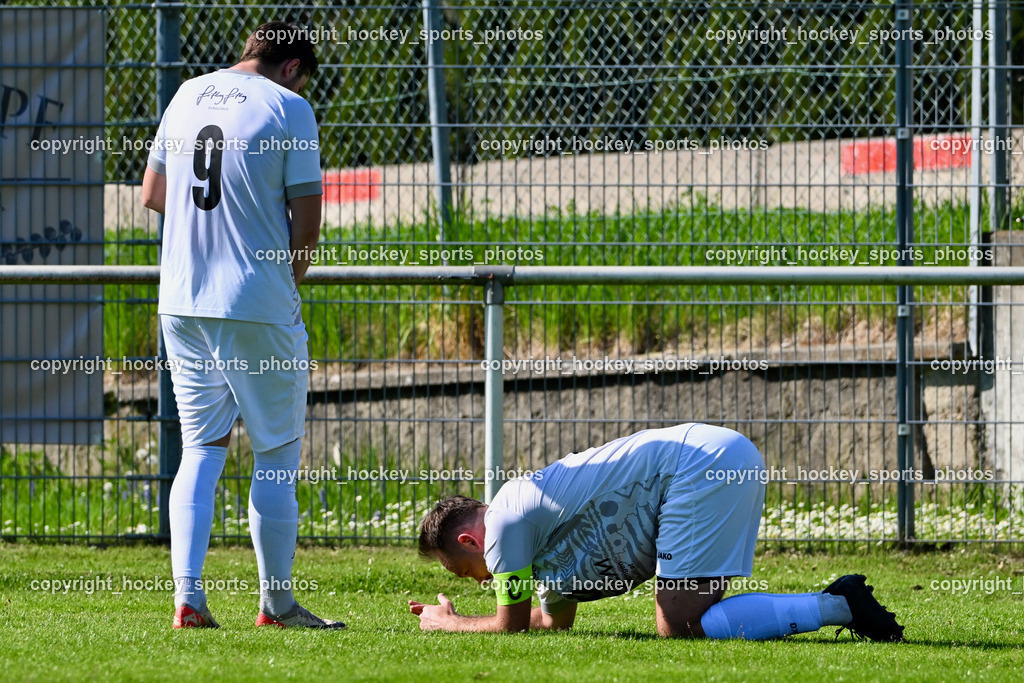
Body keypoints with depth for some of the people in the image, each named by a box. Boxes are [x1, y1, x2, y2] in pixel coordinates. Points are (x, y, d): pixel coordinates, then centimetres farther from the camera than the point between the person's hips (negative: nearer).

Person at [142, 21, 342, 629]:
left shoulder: (188, 95, 11)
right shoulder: (288, 108, -7)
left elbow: (153, 194, 17)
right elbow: (307, 214, -10)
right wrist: (291, 278, 5)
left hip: (182, 302, 6)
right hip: (258, 305, -6)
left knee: (200, 449, 10)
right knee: (278, 453, 5)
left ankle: (188, 597, -2)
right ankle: (277, 603, 8)